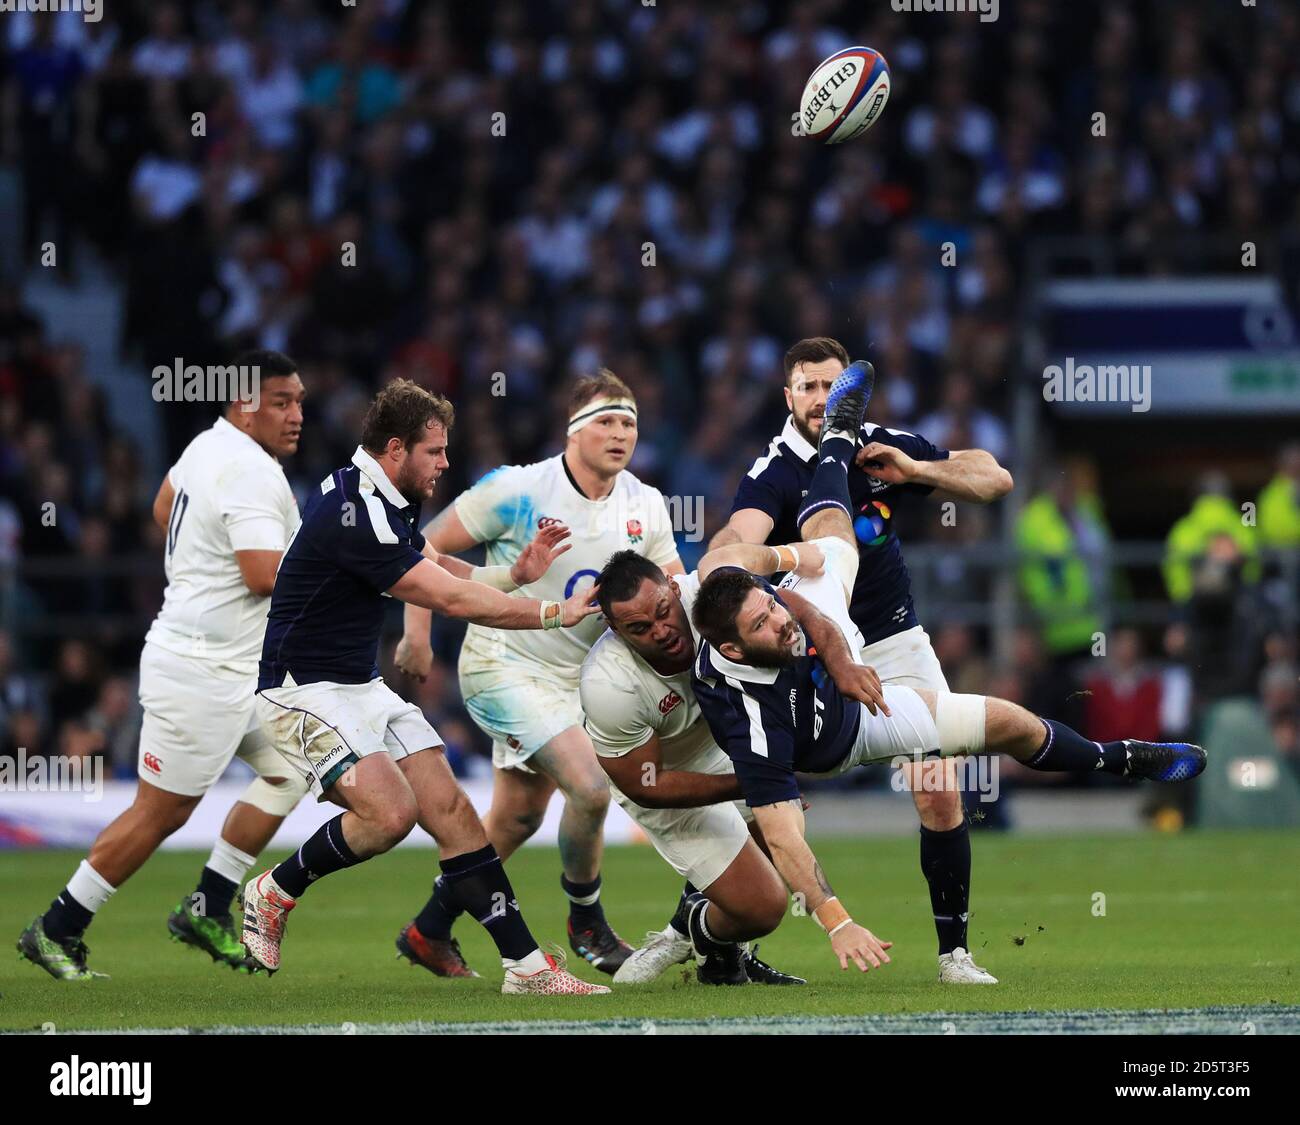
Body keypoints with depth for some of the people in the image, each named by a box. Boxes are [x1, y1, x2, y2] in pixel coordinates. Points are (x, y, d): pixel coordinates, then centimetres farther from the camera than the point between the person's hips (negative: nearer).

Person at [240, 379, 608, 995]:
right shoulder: (353, 517, -24)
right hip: (304, 691, -10)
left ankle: (526, 966, -3)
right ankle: (274, 892, -1)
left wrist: (516, 572, 5)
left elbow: (439, 570, 24)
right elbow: (453, 599, -22)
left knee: (451, 809, -2)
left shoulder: (384, 501, 8)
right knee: (390, 810, -26)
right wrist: (553, 614, -14)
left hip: (362, 687, 10)